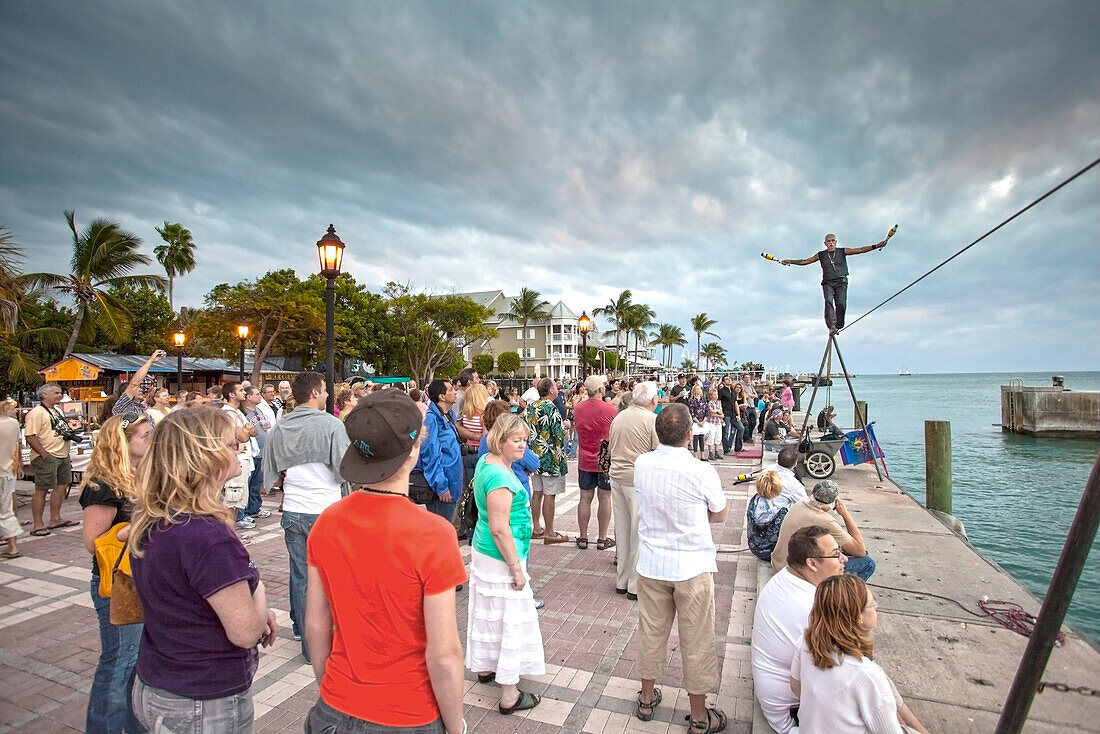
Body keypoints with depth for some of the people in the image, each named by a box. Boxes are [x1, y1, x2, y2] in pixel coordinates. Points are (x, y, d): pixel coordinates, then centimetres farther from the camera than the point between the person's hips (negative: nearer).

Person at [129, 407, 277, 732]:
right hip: (206, 707, -8)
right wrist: (258, 593, -5)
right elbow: (245, 633, -24)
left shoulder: (148, 524, -3)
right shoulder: (209, 538, -31)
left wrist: (257, 613, 1)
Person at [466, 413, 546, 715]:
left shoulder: (486, 461, 2)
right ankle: (509, 695, 17)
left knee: (488, 612, 24)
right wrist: (516, 569, -20)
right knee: (511, 621, 3)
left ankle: (484, 667, 43)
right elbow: (500, 529, -26)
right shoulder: (500, 477, -28)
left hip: (483, 552, 10)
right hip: (501, 558, -10)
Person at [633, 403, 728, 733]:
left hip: (651, 564, 4)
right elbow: (720, 514, -4)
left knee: (651, 632, 20)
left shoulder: (641, 464, -10)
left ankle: (647, 698, 39)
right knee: (696, 642, 13)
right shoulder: (701, 472, -21)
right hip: (692, 567, -3)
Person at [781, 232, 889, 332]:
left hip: (841, 282, 0)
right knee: (828, 302, -21)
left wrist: (876, 246, -3)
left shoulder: (842, 251, 12)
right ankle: (831, 326, -31)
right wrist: (791, 262, 3)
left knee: (841, 303, -15)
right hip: (828, 283, 0)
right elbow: (805, 261, 13)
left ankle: (838, 326, -4)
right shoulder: (821, 255, 13)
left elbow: (860, 250, 8)